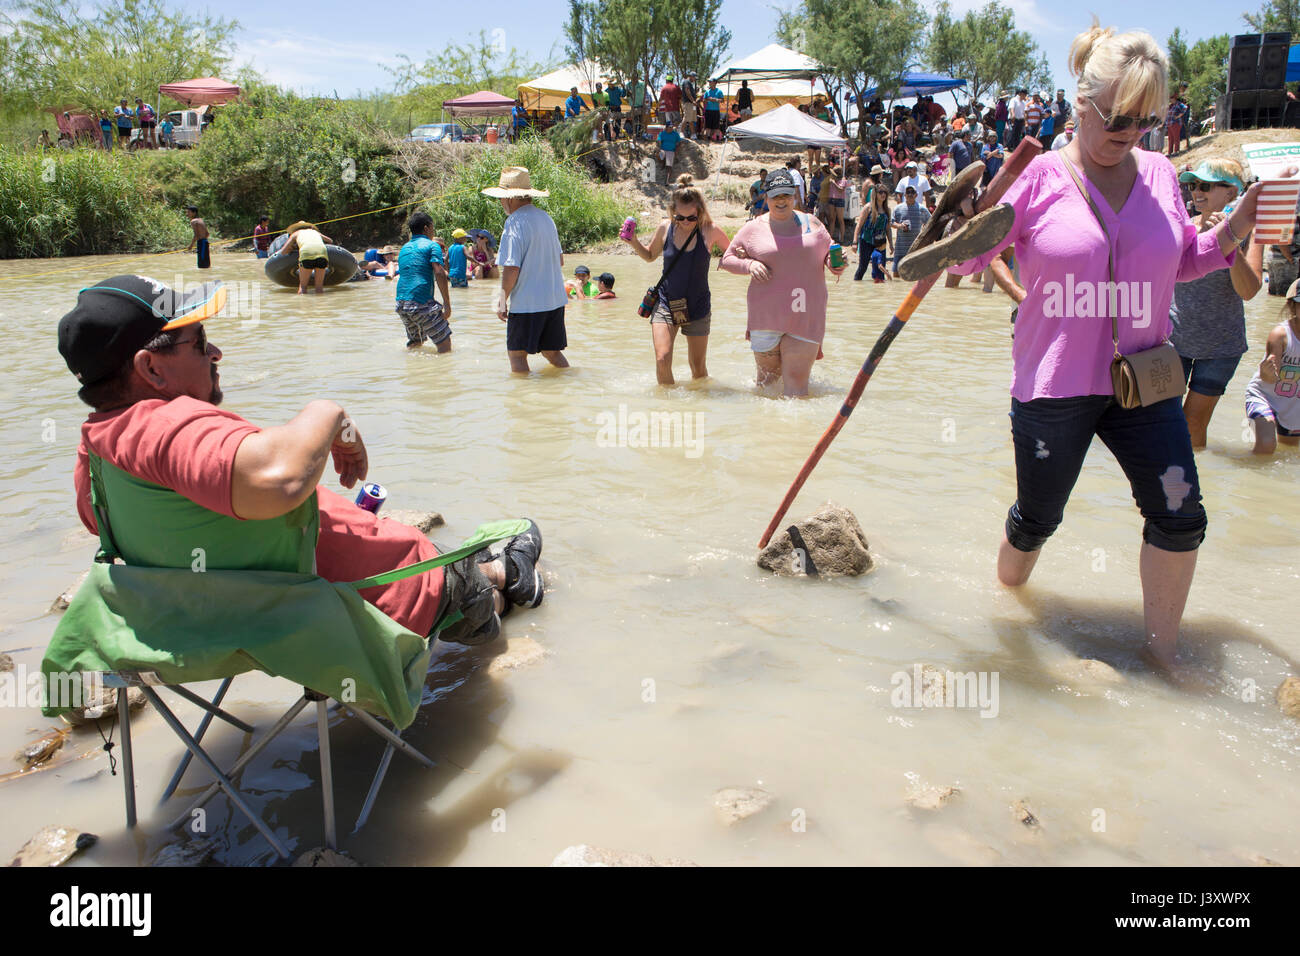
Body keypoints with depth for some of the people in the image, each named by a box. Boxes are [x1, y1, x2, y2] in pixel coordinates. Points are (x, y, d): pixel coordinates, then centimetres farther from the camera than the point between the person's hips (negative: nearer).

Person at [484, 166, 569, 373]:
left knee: (517, 353, 2)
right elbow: (560, 260, 20)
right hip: (555, 299, 8)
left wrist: (502, 300, -9)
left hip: (527, 302, -8)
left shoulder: (515, 222, -13)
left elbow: (511, 268, -18)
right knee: (551, 351, 17)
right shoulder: (545, 217, 12)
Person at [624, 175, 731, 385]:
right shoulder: (665, 227, -5)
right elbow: (650, 256, 13)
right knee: (662, 359, -15)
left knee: (698, 366, 10)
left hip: (697, 306, 0)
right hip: (665, 302, 1)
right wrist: (633, 242, -5)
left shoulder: (710, 231, -10)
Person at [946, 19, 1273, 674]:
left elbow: (1181, 263, 17)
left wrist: (1231, 231, 0)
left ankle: (1161, 651, 18)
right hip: (1054, 383, -4)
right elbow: (966, 261, -8)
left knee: (1180, 516, 0)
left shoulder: (1159, 174, 5)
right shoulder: (1038, 177, -8)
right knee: (1037, 518, 9)